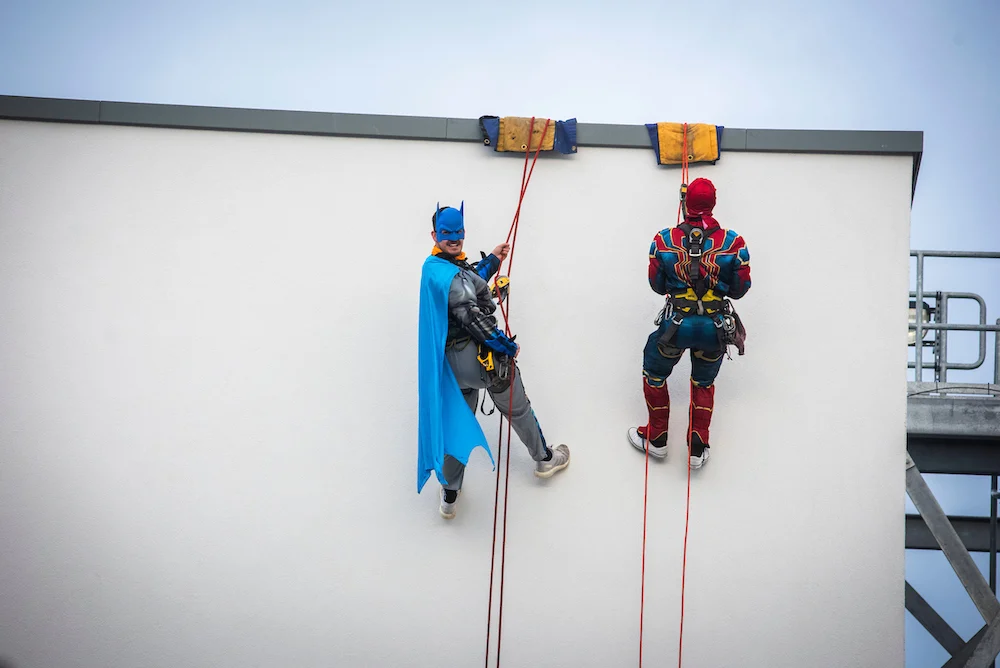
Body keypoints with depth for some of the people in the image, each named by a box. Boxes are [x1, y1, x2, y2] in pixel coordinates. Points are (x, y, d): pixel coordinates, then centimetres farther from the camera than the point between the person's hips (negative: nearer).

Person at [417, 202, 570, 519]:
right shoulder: (449, 274, -27)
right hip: (480, 356, -9)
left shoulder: (433, 267, 4)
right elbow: (473, 317, -26)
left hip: (451, 360, 9)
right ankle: (544, 459, 40)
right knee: (517, 408, 17)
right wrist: (508, 346, -14)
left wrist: (492, 260, 22)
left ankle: (450, 494, 25)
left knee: (457, 419, 19)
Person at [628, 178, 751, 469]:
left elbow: (657, 285, 2)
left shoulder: (663, 240, -11)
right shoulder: (733, 242, -12)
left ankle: (656, 438, 35)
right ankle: (697, 448, 25)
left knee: (654, 373, 27)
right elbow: (740, 289, -1)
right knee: (704, 382, 26)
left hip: (675, 324, -1)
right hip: (716, 327, 1)